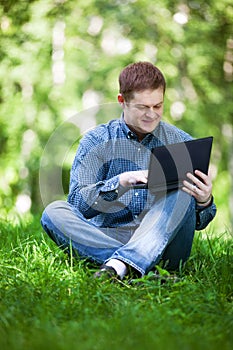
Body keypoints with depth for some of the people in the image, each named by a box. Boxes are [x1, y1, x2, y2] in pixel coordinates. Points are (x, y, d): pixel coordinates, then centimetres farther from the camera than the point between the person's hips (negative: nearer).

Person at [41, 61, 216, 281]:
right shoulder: (96, 142, 5)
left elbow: (199, 222, 7)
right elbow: (77, 202, -7)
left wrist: (205, 202, -17)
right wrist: (119, 183, -24)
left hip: (162, 243, 0)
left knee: (182, 191, -25)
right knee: (54, 212, -23)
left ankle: (121, 263, -42)